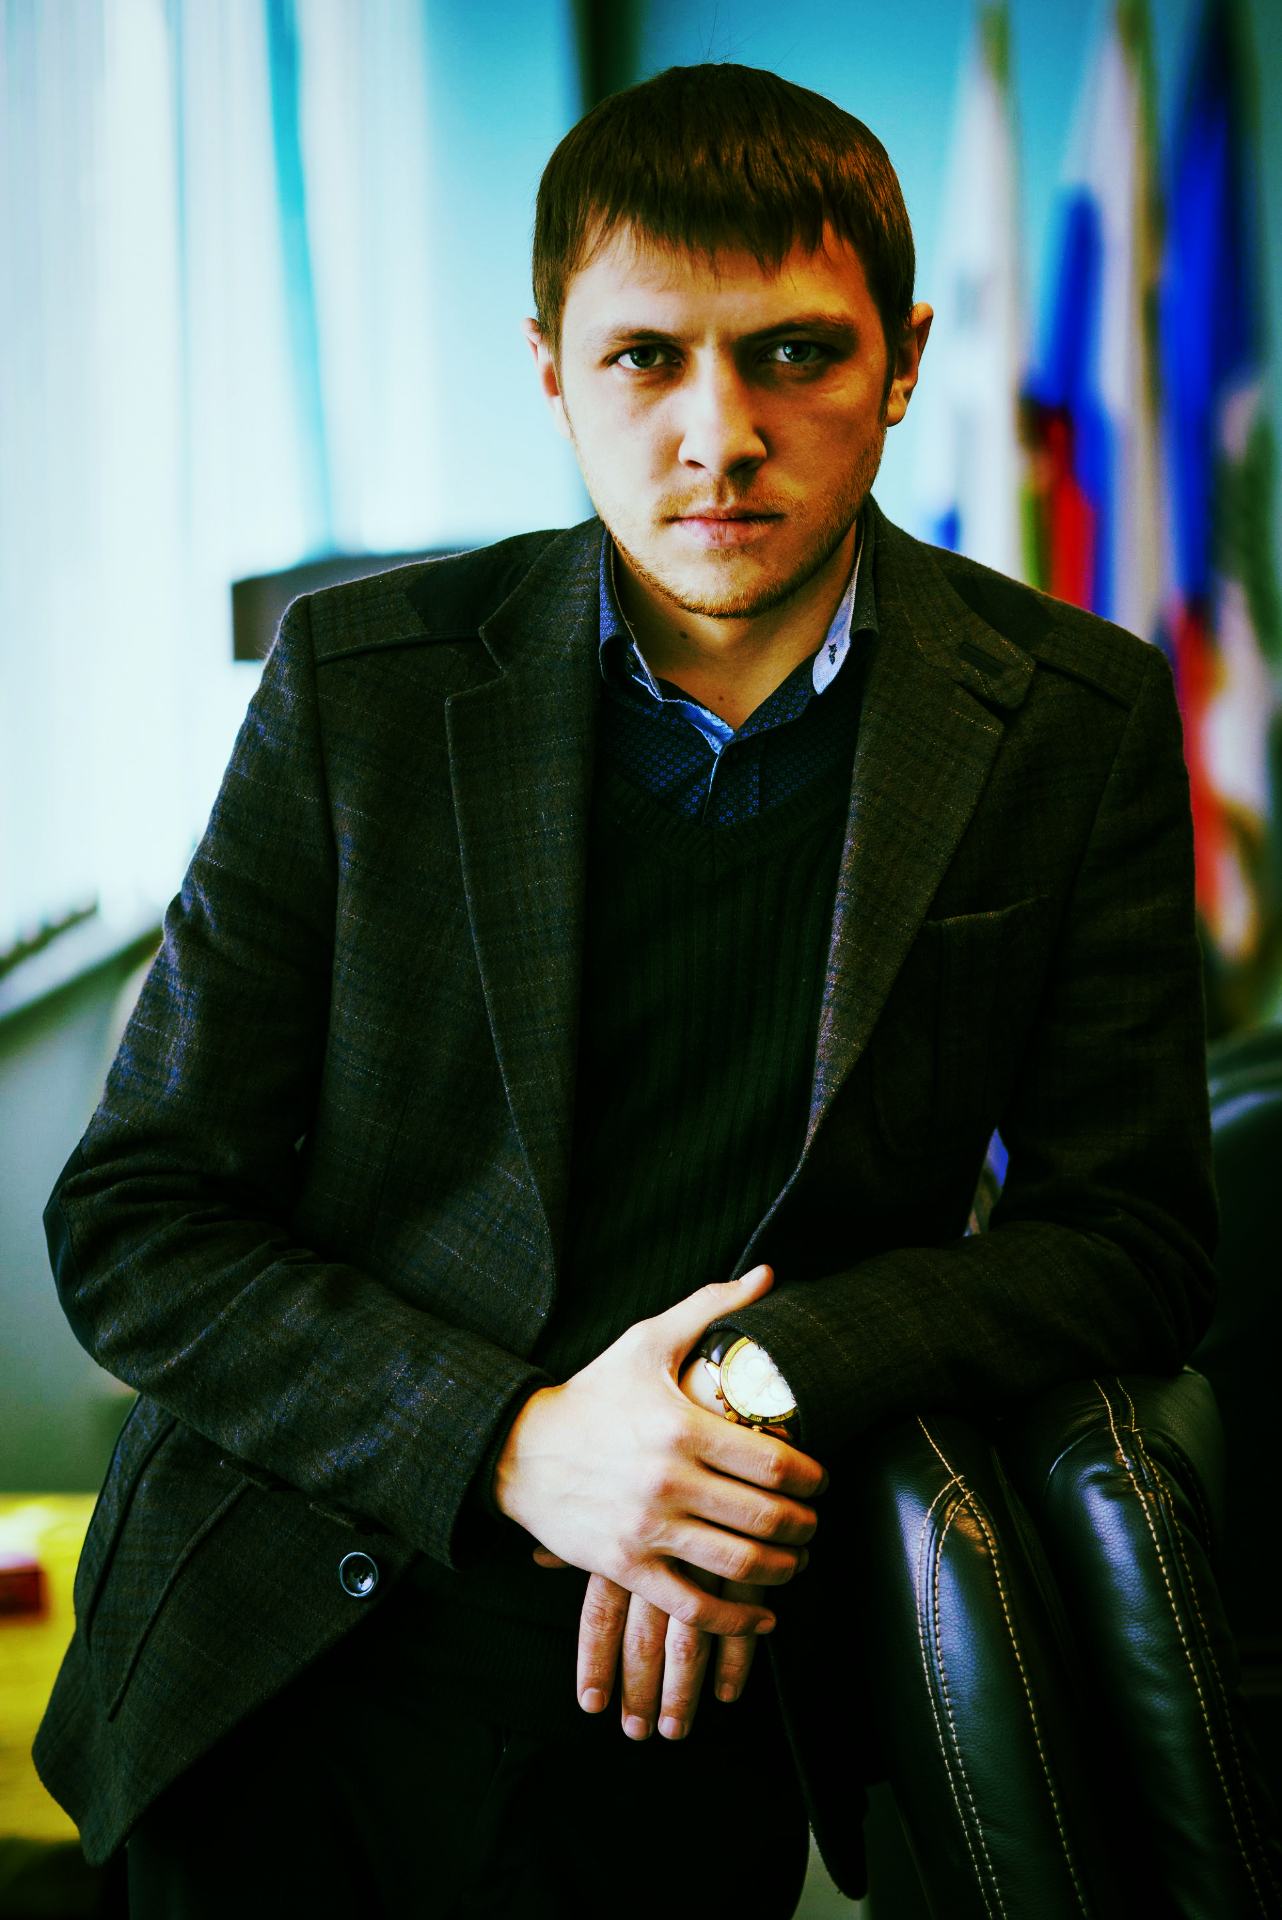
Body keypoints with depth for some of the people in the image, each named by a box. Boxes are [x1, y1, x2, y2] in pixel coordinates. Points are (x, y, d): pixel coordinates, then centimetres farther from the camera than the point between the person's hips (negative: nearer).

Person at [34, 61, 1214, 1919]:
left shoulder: (1076, 722, -5)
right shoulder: (360, 678, -6)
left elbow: (1133, 1236, -3)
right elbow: (130, 1223, -5)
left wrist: (769, 1376, -20)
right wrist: (508, 1446, -20)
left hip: (682, 1731, 0)